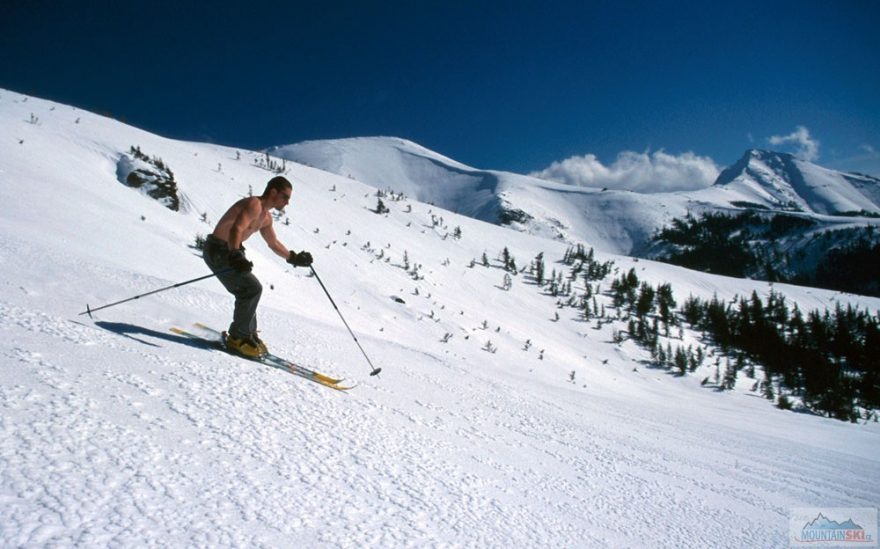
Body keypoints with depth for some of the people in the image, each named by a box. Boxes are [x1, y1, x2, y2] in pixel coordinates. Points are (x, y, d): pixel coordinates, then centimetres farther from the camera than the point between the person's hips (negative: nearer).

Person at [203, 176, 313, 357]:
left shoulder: (266, 217, 11)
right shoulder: (254, 205, -20)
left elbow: (274, 243, 24)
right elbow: (236, 230, -35)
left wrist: (294, 258, 24)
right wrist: (235, 256, -49)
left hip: (229, 252, 10)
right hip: (218, 251, -10)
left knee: (248, 292, 14)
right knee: (252, 288, -17)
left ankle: (248, 335, 27)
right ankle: (238, 338, -8)